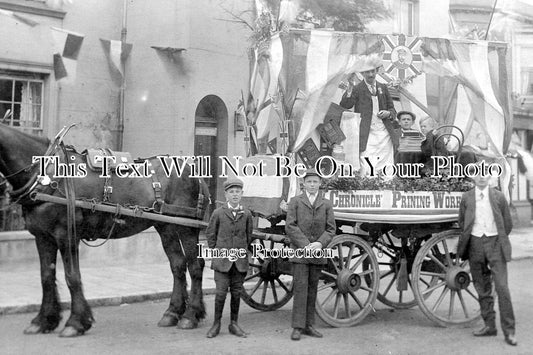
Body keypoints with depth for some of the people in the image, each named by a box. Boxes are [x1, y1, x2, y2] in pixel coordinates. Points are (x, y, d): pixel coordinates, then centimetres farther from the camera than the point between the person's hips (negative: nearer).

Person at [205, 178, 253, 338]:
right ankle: (216, 324, 9)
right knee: (221, 292, -4)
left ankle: (234, 324, 19)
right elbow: (210, 234, 7)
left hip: (240, 261, 2)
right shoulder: (218, 213, -3)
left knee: (236, 292, 7)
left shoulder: (246, 214, 2)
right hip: (222, 260, -2)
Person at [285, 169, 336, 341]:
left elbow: (331, 229, 4)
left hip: (318, 253, 3)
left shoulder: (326, 204, 10)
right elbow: (290, 227, -5)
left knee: (312, 290, 7)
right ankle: (297, 327, -3)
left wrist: (320, 244, -14)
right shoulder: (295, 201, 3)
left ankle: (309, 325, 14)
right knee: (300, 288, -6)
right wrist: (305, 245, -15)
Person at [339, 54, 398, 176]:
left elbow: (392, 109, 22)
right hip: (367, 136, -4)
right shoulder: (357, 89, 2)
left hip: (384, 135, 4)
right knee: (367, 171, -13)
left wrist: (388, 113, 0)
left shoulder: (383, 88, 16)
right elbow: (344, 106, -10)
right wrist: (349, 89, -23)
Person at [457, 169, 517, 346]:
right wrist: (469, 239, 13)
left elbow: (508, 224, 9)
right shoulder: (466, 197, 5)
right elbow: (462, 221, 16)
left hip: (495, 242, -2)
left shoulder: (498, 196, 2)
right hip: (475, 244, 2)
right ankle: (489, 325, 18)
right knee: (482, 289, 7)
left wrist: (498, 240, 10)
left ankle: (509, 331, -3)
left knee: (502, 287, -8)